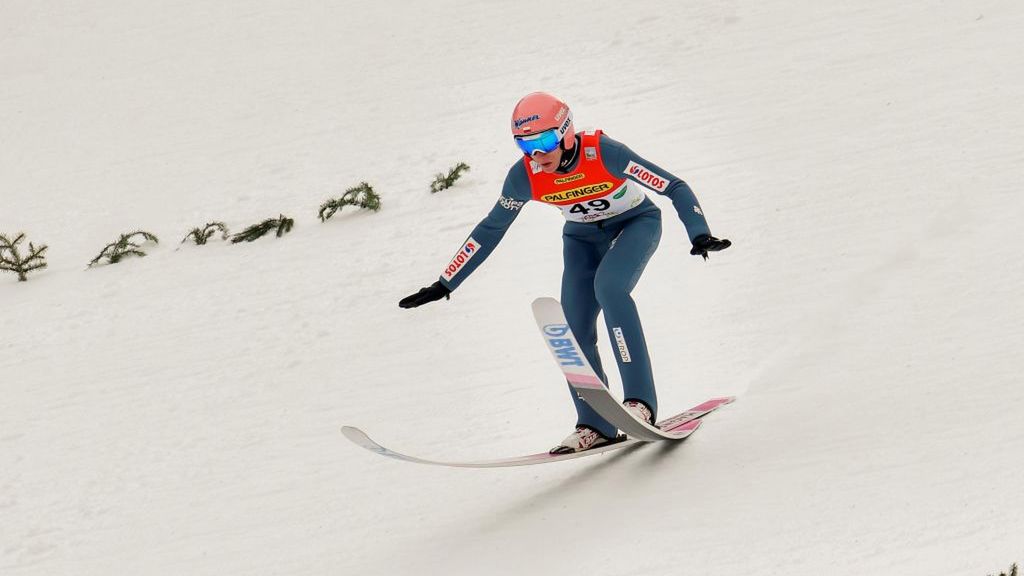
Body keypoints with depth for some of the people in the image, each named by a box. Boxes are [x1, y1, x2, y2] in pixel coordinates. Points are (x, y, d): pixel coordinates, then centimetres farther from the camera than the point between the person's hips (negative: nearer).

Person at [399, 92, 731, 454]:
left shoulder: (603, 152, -33)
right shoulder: (525, 176, -21)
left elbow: (675, 187, -29)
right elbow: (491, 230, -8)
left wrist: (700, 235, -44)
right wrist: (445, 284, -8)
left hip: (636, 223, -4)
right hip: (584, 237, 4)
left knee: (609, 286, -32)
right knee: (575, 329, -10)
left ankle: (641, 400, -30)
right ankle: (595, 426, 5)